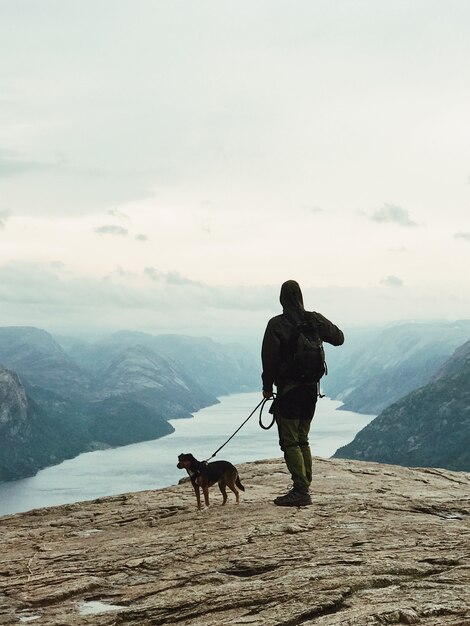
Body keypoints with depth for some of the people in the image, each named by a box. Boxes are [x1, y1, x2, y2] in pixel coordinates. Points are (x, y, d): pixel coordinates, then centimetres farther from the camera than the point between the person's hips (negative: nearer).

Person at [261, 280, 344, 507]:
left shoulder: (276, 324, -11)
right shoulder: (315, 320, 2)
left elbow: (269, 358, -10)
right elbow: (338, 338, 12)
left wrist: (267, 386, 1)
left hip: (288, 389, -6)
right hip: (311, 387, 6)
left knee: (289, 441, -4)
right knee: (302, 440, 15)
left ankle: (301, 491, -11)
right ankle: (304, 489, 15)